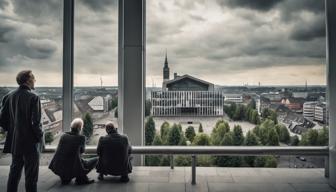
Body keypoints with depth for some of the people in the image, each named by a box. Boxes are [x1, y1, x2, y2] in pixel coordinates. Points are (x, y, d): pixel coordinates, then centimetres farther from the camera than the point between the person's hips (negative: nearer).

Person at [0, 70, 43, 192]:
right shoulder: (33, 97, -17)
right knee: (31, 176, 6)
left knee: (14, 172, 20)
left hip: (14, 142, 6)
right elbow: (36, 123, -21)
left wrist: (11, 131, 16)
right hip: (30, 143, -6)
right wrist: (39, 136, -6)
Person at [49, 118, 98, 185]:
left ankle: (65, 178, 29)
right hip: (74, 168, -5)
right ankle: (81, 179, 4)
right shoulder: (81, 137, -13)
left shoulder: (64, 136, -2)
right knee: (95, 159, 8)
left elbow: (59, 151, 14)